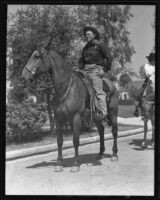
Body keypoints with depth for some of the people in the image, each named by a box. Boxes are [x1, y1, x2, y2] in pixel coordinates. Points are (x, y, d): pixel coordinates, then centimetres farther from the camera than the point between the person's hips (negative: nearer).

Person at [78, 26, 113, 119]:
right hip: (86, 70, 7)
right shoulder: (85, 48, 20)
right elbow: (81, 60, 27)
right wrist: (79, 69, 9)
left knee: (98, 91, -14)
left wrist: (104, 70, -9)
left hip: (96, 70, -7)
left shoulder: (100, 45, 1)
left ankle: (103, 113, -14)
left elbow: (109, 58, -2)